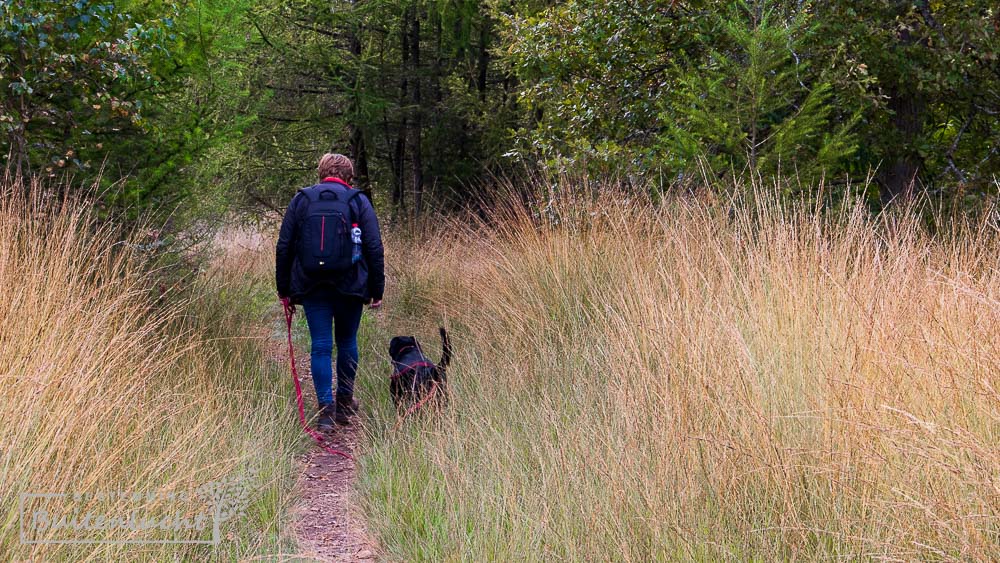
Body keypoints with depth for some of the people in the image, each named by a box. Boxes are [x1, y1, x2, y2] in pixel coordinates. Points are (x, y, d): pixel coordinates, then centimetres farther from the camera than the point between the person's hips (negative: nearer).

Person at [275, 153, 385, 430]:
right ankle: (345, 402, 22)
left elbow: (284, 247, 6)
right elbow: (375, 249, -1)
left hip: (311, 287, 0)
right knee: (347, 342, 15)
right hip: (350, 287, 0)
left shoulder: (300, 200, 6)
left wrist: (284, 290, 11)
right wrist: (377, 291, 4)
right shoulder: (359, 201, 2)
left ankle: (326, 408, -5)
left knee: (321, 345, 2)